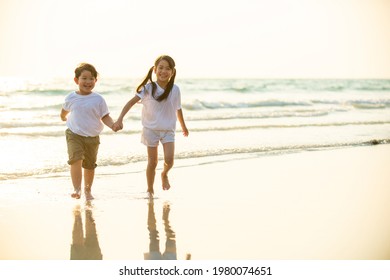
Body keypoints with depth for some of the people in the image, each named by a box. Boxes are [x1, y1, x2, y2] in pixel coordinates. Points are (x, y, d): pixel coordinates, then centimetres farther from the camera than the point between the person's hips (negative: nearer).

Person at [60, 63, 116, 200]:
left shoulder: (98, 99, -6)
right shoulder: (71, 97, -2)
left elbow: (105, 117, -4)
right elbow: (64, 110, 20)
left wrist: (113, 125, -20)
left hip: (93, 137, 1)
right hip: (74, 135, -1)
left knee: (89, 165, 12)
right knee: (76, 160, -22)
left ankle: (87, 190, 32)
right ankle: (77, 189, -23)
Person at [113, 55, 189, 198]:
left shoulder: (175, 89, -4)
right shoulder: (148, 88, -11)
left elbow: (178, 109, 11)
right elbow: (131, 102, -16)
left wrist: (183, 126, 24)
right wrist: (120, 119, -26)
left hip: (168, 129, 1)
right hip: (151, 129, -1)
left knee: (169, 160, -13)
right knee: (152, 162, 4)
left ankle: (164, 174, 22)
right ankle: (150, 190, 23)